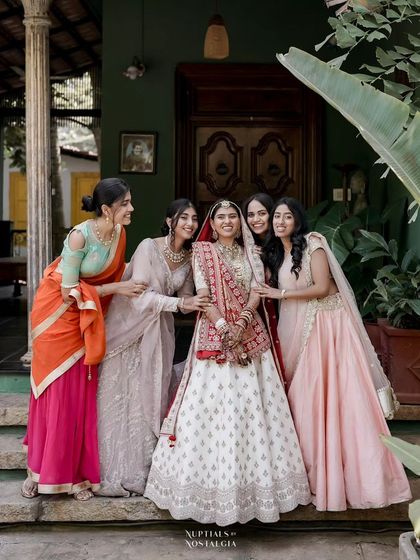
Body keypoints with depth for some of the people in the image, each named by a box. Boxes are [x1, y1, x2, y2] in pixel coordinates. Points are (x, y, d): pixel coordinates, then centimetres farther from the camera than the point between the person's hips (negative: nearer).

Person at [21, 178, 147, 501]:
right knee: (54, 393, 3)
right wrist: (117, 288, -22)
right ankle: (41, 470, 21)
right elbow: (70, 292, -22)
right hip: (57, 314, -6)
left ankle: (75, 473, 20)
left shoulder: (119, 233, -6)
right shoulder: (80, 236, -26)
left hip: (86, 317, 6)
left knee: (81, 393, 7)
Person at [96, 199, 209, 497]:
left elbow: (186, 299, 9)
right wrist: (180, 302, -28)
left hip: (160, 332, 5)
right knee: (121, 398, 0)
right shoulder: (149, 247, -15)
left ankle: (143, 470, 18)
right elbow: (140, 296, -22)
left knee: (152, 399, 6)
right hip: (129, 325, -5)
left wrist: (195, 303, -11)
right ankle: (116, 472, 13)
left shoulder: (190, 257, 2)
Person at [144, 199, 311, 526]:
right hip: (215, 334, -3)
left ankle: (255, 480, 10)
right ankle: (215, 484, 2)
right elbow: (202, 295, -3)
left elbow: (257, 291, 3)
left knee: (252, 404, 2)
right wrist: (223, 326, -15)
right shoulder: (202, 251, 7)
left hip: (250, 333, 3)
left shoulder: (250, 253, 16)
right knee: (214, 405, -6)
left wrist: (241, 323, -13)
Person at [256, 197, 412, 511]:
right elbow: (272, 291, 18)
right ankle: (317, 470, 10)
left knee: (341, 393, -7)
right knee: (306, 395, 2)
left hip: (328, 323, -6)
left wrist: (282, 294, -11)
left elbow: (322, 287, -15)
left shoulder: (312, 243, -7)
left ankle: (357, 472, 0)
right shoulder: (276, 253, 15)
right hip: (302, 328, 6)